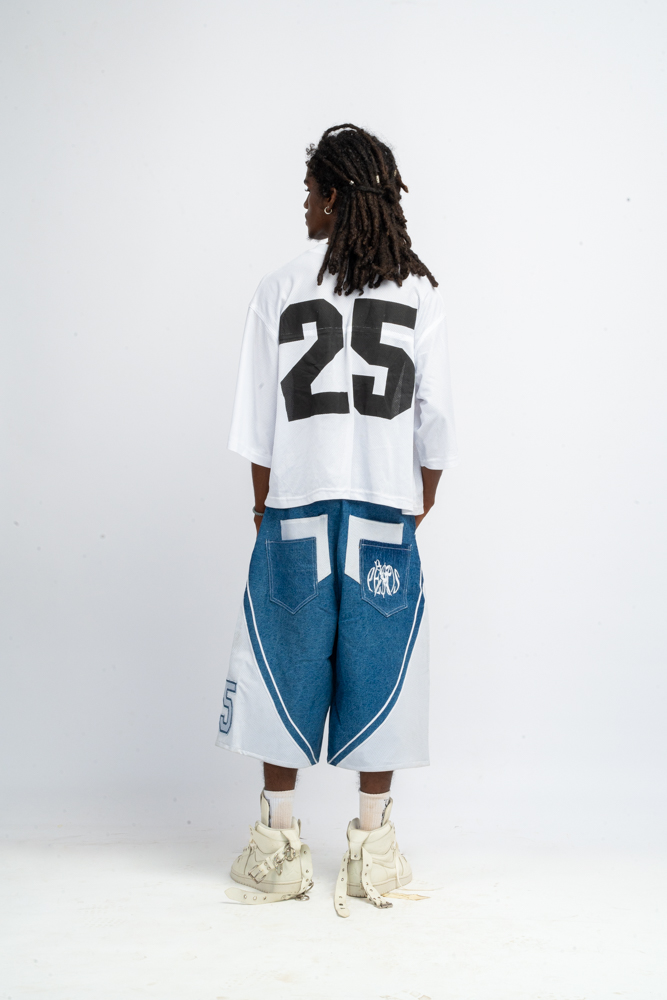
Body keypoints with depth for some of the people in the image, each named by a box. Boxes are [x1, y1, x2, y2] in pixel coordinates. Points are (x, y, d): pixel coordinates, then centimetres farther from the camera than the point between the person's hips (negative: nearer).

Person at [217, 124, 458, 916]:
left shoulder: (280, 291, 0)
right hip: (386, 515, 1)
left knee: (286, 666, 10)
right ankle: (372, 849, 16)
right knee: (377, 670, 8)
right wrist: (420, 503, 13)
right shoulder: (419, 294, 2)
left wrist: (263, 502, 11)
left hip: (297, 509, 0)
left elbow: (259, 421, 1)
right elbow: (436, 419, 1)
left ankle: (279, 845, 19)